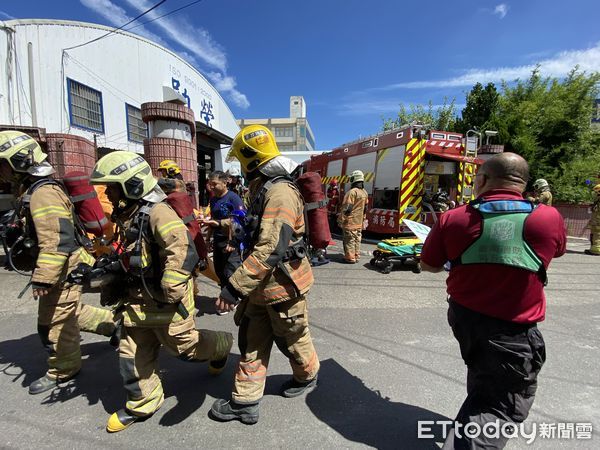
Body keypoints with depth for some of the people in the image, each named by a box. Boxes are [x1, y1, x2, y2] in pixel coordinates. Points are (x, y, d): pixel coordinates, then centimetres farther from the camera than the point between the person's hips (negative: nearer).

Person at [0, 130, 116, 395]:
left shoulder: (43, 194, -22)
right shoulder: (31, 190, 13)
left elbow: (56, 241, -28)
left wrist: (42, 279, -25)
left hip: (64, 270, -10)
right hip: (67, 267, 10)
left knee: (55, 322, 6)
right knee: (71, 313, 22)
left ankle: (63, 371, 25)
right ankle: (113, 323, 33)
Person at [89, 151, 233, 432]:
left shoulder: (157, 213, -23)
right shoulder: (126, 215, 8)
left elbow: (182, 250, -33)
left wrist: (170, 292, -29)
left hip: (165, 300, -9)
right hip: (138, 298, 9)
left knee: (183, 345, 8)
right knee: (133, 353, 15)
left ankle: (221, 345, 37)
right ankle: (142, 403, 35)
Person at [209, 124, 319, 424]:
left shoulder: (280, 192, -24)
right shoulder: (264, 189, 9)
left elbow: (270, 249, -32)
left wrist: (235, 287, -30)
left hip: (283, 287, -8)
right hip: (262, 286, 9)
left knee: (293, 340, 17)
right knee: (252, 343, 15)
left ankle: (307, 377, 45)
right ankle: (245, 402, 31)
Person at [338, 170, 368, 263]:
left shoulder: (352, 192, -18)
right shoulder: (365, 193, 9)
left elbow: (346, 208, -19)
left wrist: (341, 220, -14)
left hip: (350, 222, -8)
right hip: (359, 222, 8)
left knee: (349, 240, -1)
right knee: (357, 239, 14)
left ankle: (350, 258, 4)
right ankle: (356, 256, 22)